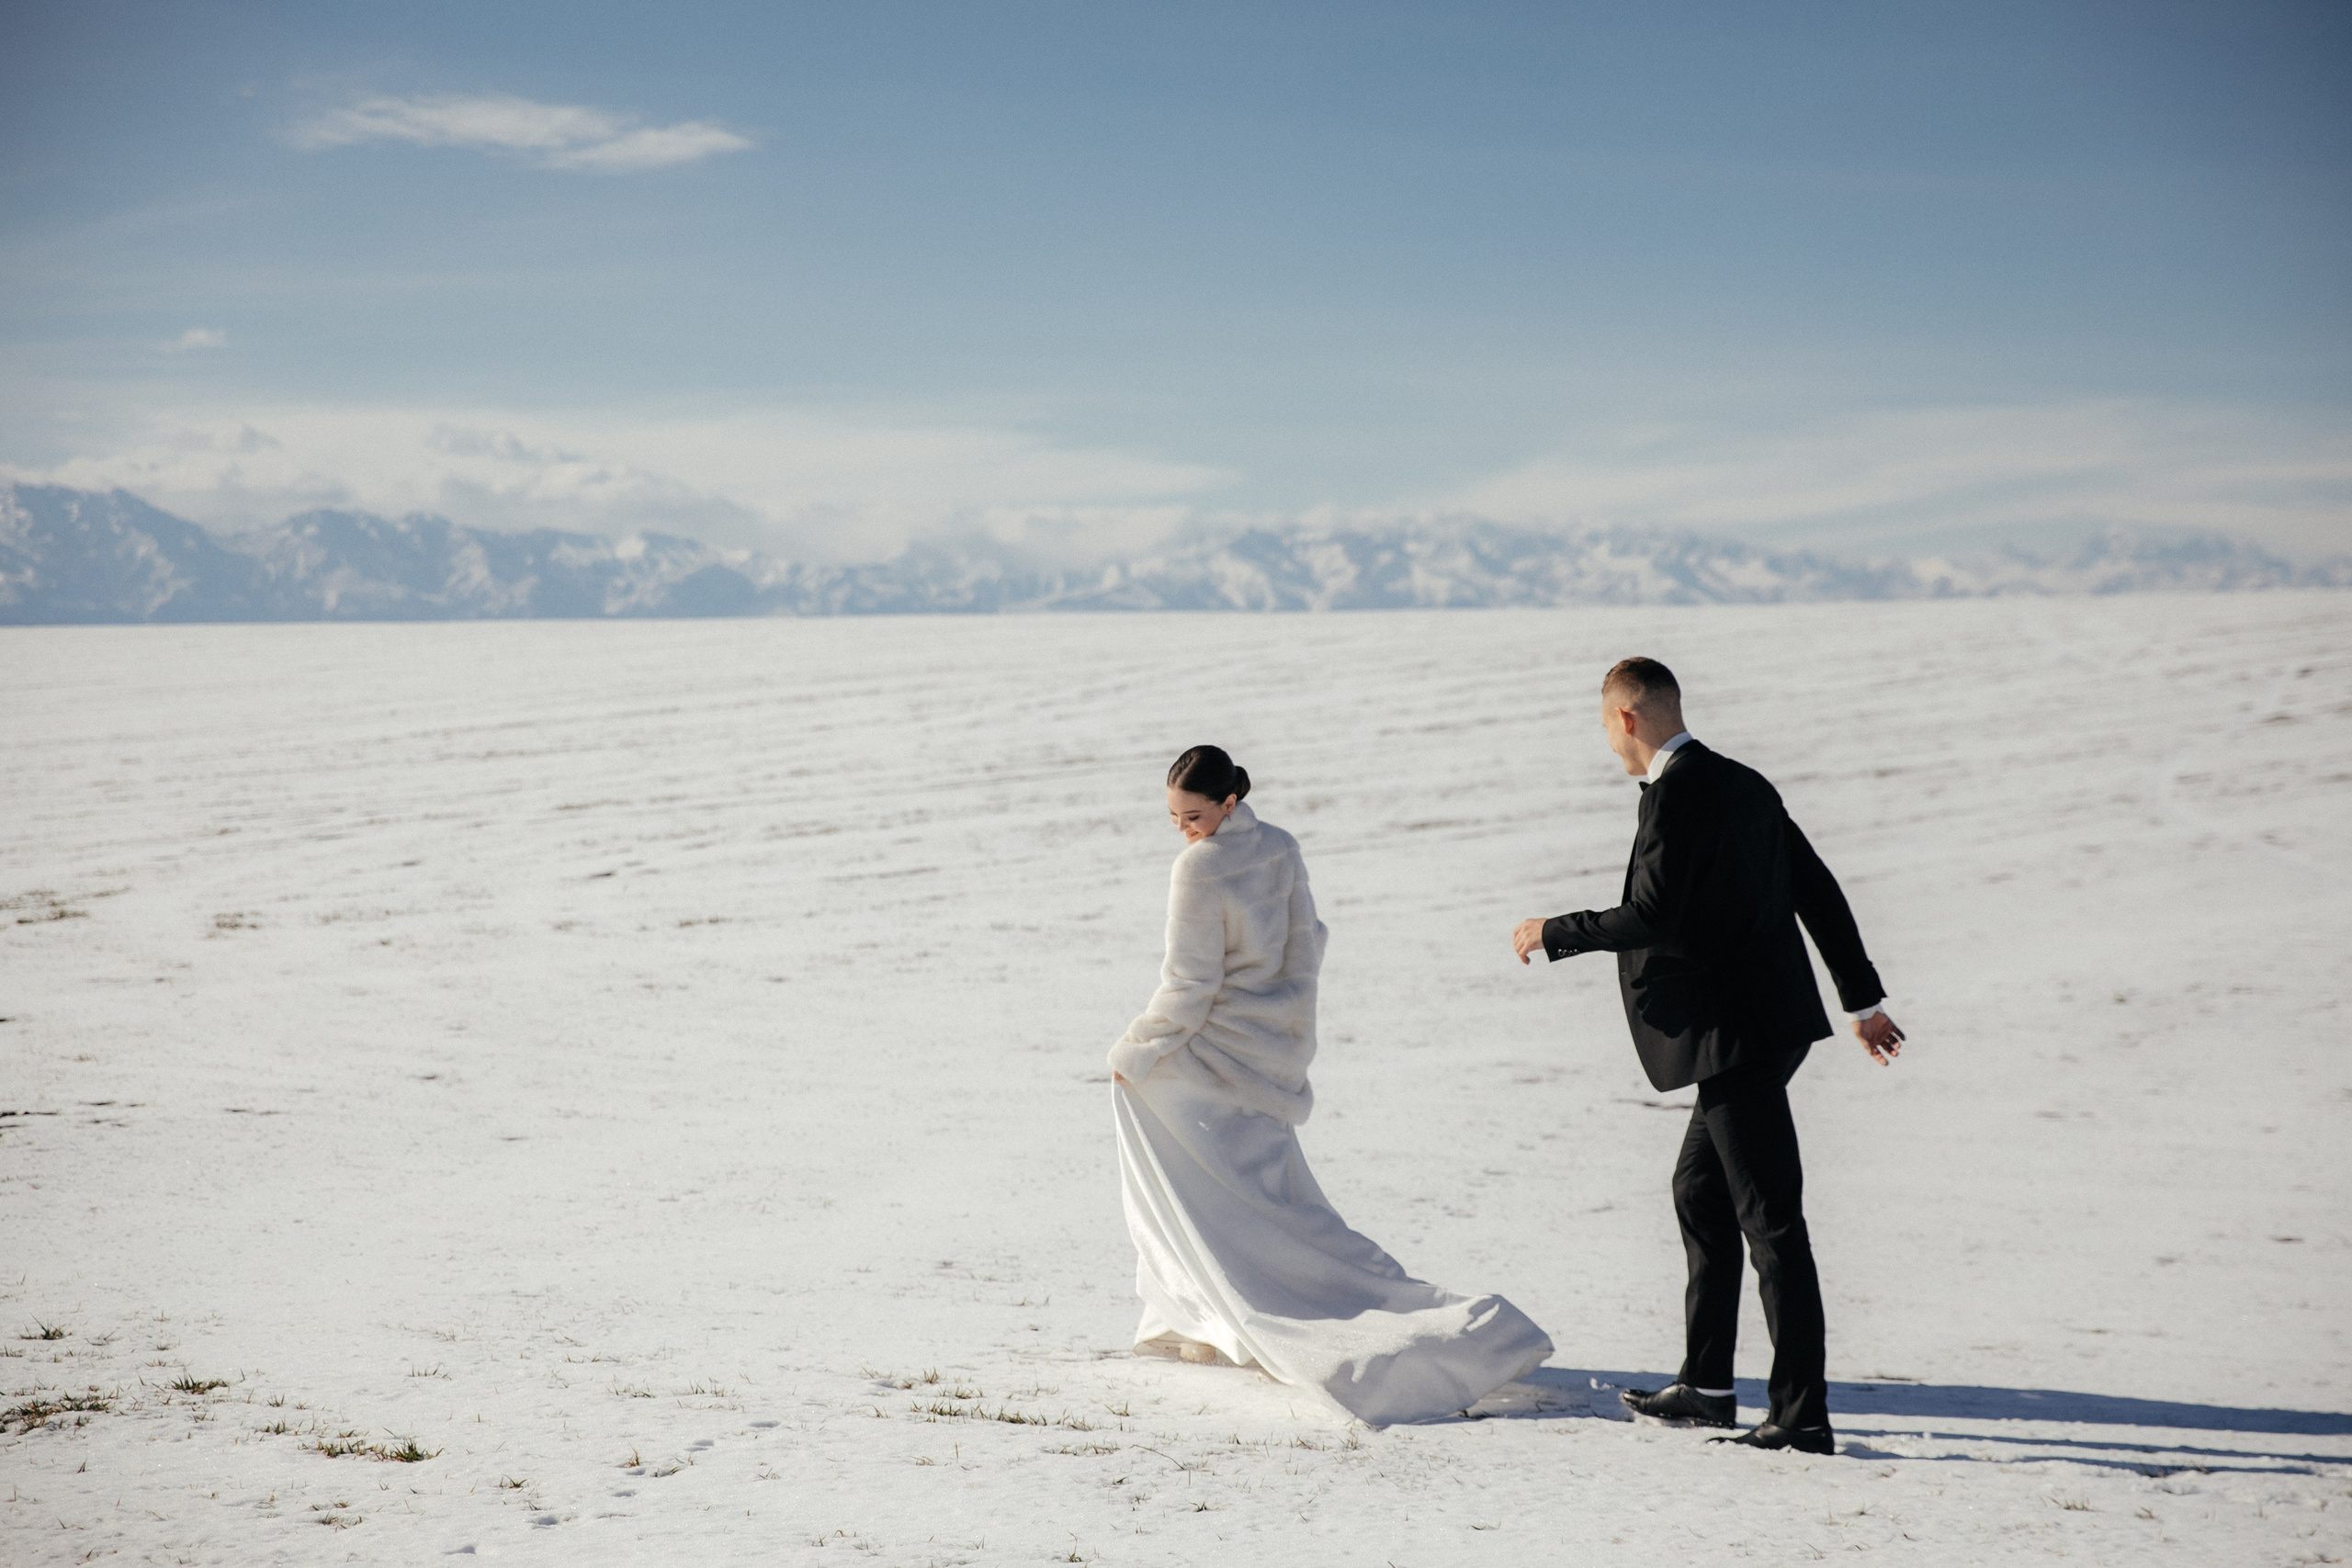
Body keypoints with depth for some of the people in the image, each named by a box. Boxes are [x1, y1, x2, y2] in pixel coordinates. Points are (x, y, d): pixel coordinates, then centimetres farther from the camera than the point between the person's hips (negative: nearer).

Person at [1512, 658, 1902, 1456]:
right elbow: (1819, 890, 16)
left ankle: (1803, 1415, -3)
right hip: (1761, 1025, 10)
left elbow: (1651, 918, -22)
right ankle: (1706, 1386, 27)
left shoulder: (1678, 795, -15)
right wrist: (1863, 999, 21)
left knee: (1770, 1221, -7)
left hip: (1735, 1037, -10)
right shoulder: (1741, 784, 13)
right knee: (1700, 1192, 20)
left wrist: (1552, 933, -8)